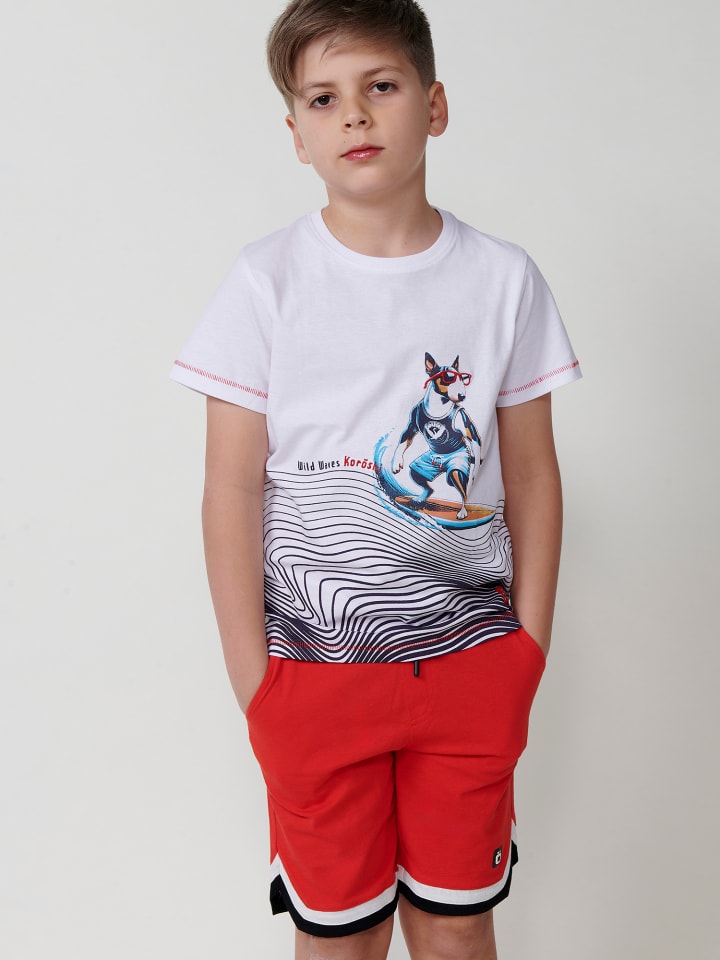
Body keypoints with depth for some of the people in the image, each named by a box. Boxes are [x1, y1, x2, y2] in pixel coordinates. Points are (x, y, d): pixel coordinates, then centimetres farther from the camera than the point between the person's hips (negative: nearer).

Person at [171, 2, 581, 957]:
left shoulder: (503, 278, -1)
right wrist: (252, 677, -5)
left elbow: (532, 473, 3)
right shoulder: (267, 282, -6)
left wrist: (529, 649, 3)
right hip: (316, 669, -1)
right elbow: (233, 489, -5)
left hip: (471, 664, 2)